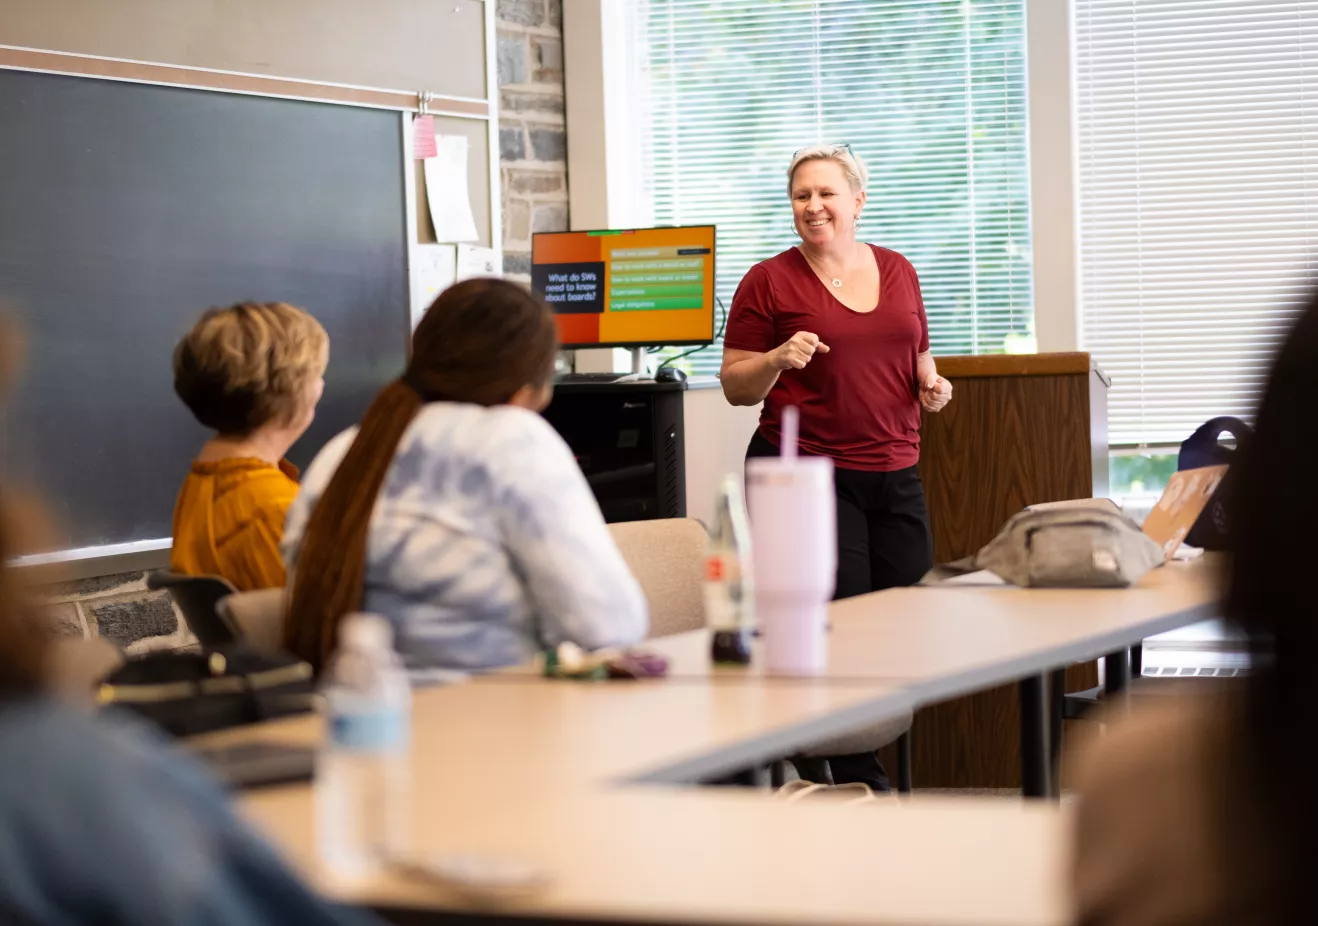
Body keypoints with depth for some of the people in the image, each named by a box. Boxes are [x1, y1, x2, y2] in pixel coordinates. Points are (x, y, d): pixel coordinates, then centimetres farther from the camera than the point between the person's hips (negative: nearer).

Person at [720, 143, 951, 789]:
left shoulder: (898, 272, 13)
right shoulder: (769, 282, -1)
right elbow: (736, 387, 0)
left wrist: (931, 385, 4)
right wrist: (778, 360, -19)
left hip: (894, 474, 5)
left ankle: (895, 768, 13)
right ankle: (856, 781, -1)